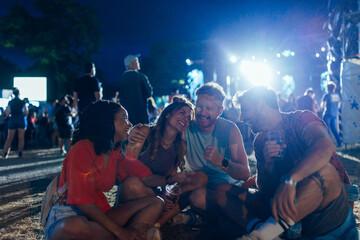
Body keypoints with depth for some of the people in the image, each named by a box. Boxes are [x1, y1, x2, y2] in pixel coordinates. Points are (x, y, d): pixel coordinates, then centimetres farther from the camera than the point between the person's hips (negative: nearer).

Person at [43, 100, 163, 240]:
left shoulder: (116, 154, 12)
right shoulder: (82, 149, -13)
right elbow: (82, 201, -21)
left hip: (100, 214, 7)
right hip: (69, 216, -7)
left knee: (156, 203, -4)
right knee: (76, 226, -43)